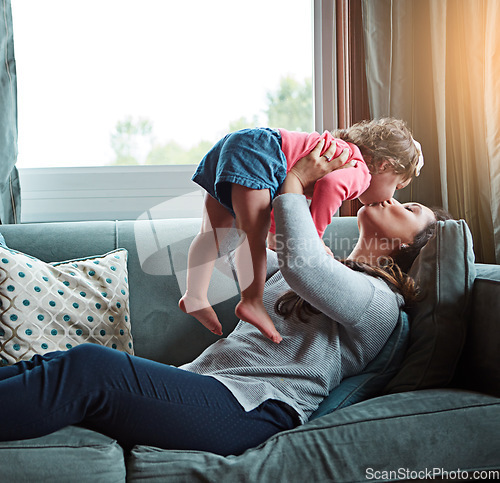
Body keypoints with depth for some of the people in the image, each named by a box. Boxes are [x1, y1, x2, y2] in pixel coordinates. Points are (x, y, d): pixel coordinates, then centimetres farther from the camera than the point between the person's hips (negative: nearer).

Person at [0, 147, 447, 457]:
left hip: (250, 408, -8)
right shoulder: (325, 268, 29)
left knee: (87, 366, -28)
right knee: (53, 366, -12)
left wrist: (295, 183, -5)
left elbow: (301, 264, -18)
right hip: (199, 379, 8)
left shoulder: (381, 301, 1)